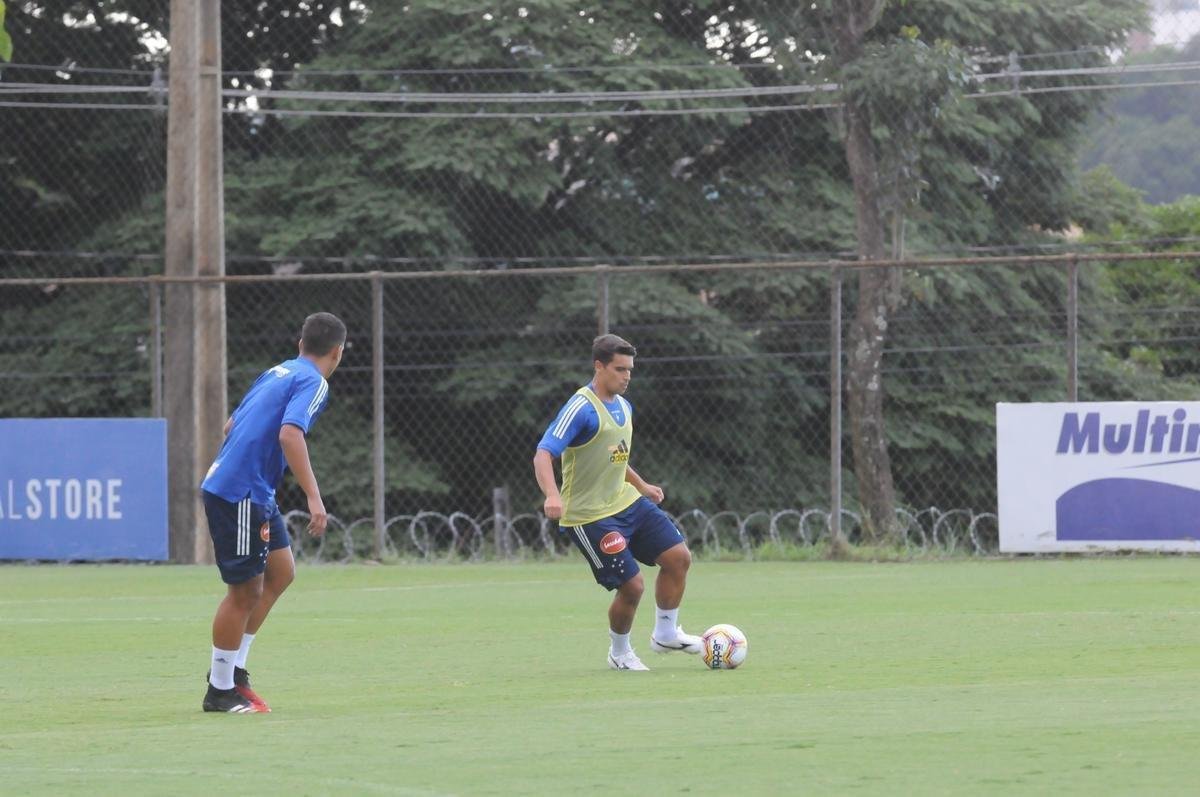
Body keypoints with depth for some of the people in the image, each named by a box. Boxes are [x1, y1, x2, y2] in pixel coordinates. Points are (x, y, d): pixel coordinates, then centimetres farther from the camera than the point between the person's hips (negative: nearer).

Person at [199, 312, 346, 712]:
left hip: (256, 494, 9)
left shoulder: (277, 373, 15)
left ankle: (233, 668, 19)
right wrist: (314, 498, -28)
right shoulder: (313, 383, -11)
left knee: (281, 572, 15)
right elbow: (289, 434, -26)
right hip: (239, 495, -9)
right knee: (246, 590, -1)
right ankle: (220, 690, 7)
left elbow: (232, 425, 21)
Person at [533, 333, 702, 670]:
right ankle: (620, 653, 16)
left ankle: (666, 633, 18)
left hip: (628, 502, 9)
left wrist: (641, 485, 30)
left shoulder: (623, 406, 9)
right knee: (631, 585, -10)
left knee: (679, 556, 1)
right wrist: (553, 496, -41)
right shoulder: (581, 408, -19)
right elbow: (543, 455, -26)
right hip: (590, 516, -9)